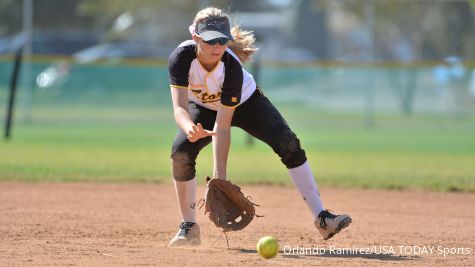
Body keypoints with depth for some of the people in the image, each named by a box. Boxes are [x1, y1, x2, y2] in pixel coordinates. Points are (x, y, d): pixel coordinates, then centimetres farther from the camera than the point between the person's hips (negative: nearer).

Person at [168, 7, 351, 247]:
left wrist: (219, 177, -40)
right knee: (181, 151, -24)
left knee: (287, 143, -20)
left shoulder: (232, 67, -37)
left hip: (244, 102, -1)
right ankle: (188, 227, -6)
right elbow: (179, 108, -41)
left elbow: (222, 126, -36)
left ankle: (321, 218, -18)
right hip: (203, 107, 1)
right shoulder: (182, 57, -34)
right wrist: (189, 128, -66)